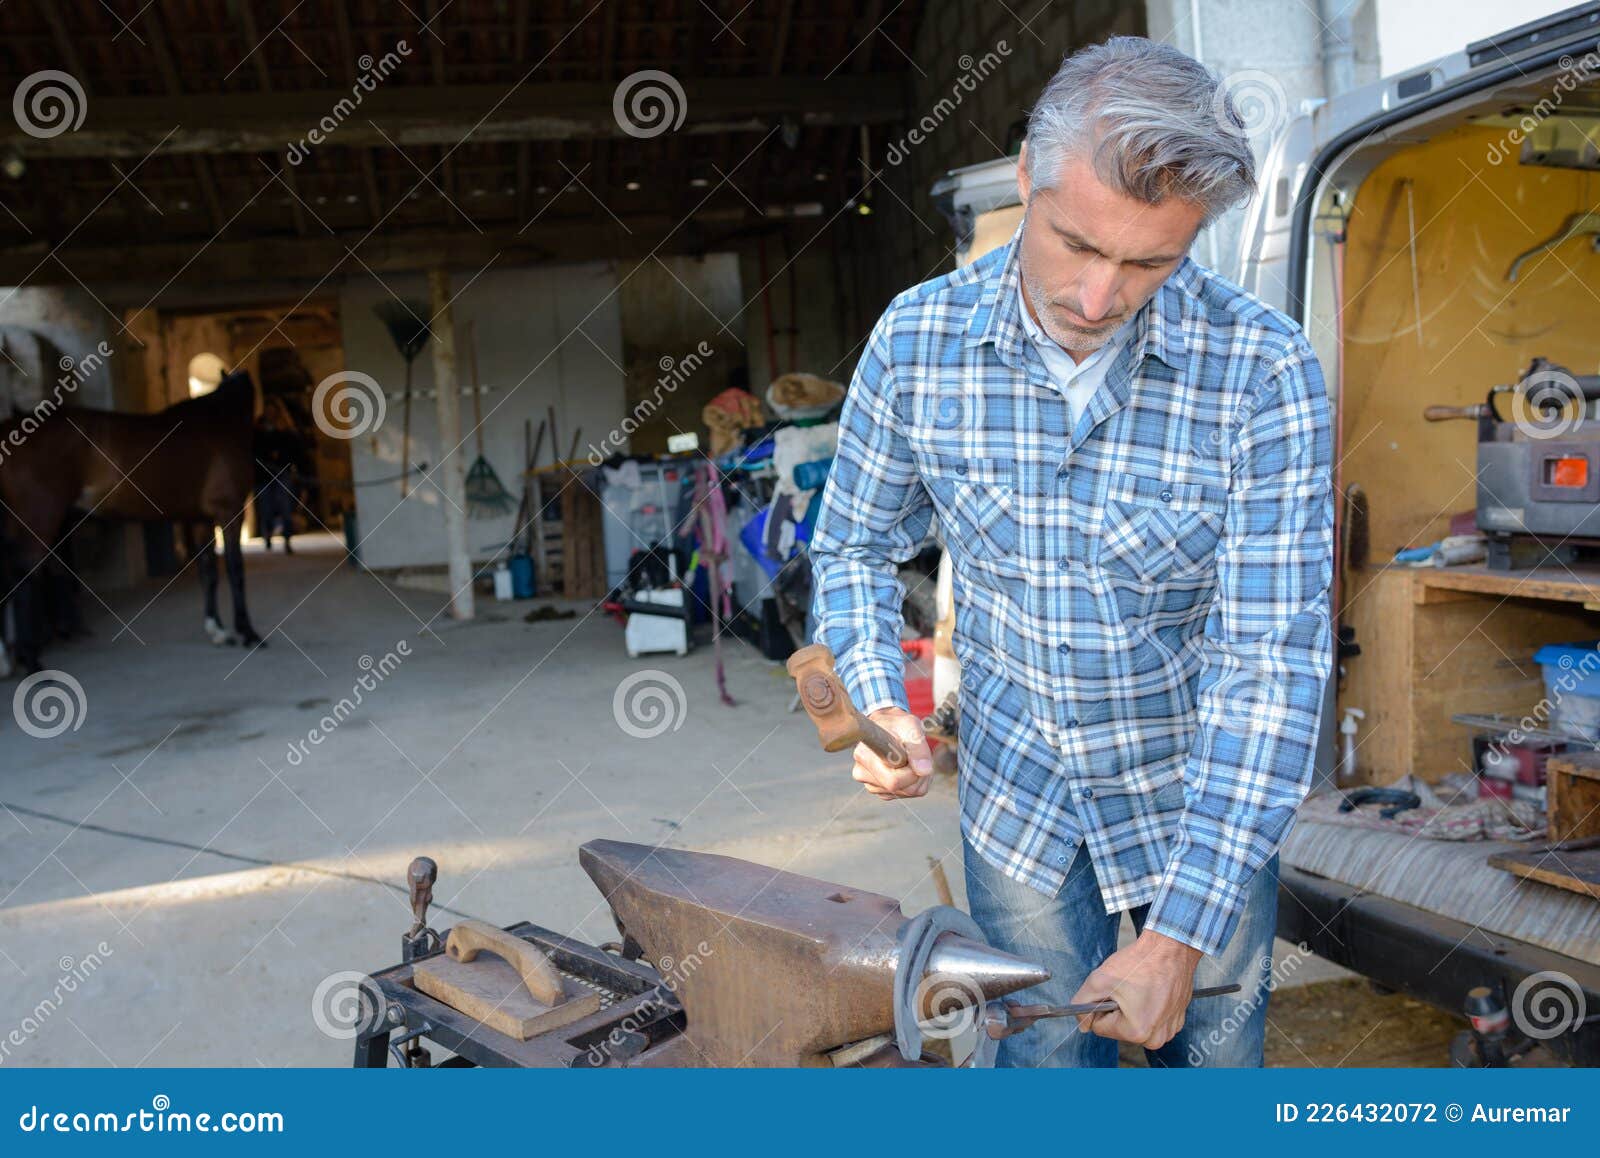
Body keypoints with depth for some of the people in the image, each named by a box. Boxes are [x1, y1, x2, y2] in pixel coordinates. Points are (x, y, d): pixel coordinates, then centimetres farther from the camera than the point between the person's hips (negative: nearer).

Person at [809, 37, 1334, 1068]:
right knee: (1045, 1066, 11)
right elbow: (856, 546, 2)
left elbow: (1275, 664, -22)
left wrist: (1179, 934, -25)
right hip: (1016, 795, 1)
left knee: (1215, 1062, 17)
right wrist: (880, 704, -16)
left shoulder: (1265, 372, -21)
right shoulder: (916, 339, -14)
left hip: (1204, 799, 0)